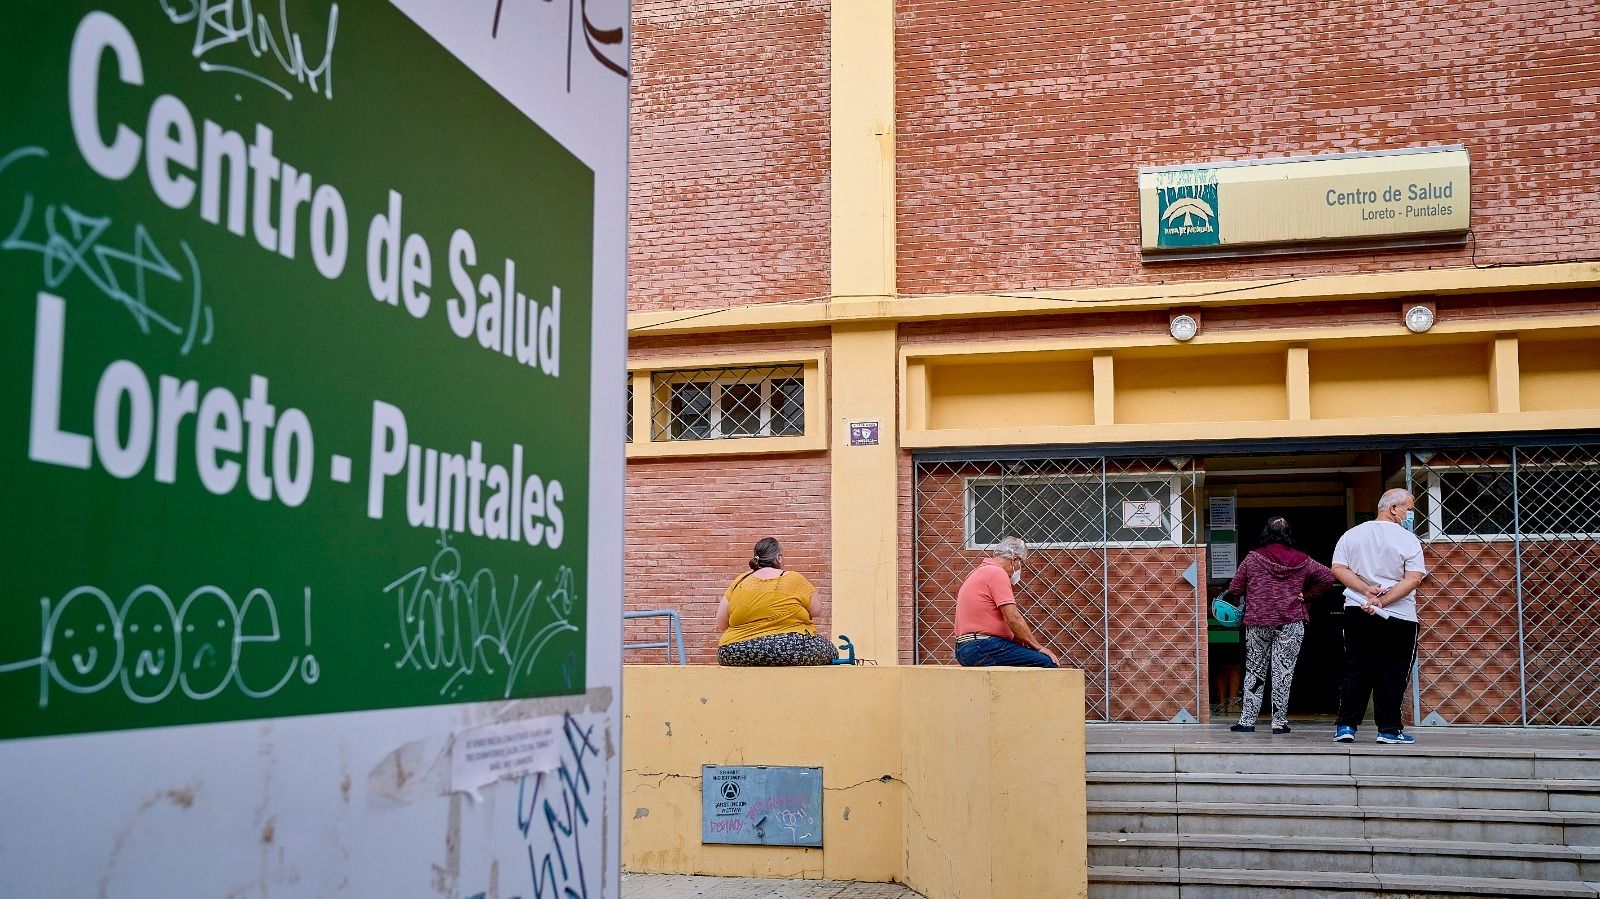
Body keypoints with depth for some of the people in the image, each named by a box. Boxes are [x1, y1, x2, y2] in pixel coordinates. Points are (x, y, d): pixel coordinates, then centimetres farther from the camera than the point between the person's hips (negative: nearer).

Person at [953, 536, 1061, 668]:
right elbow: (1013, 618, -16)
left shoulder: (981, 571, 22)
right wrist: (1038, 646, -6)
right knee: (1047, 662, -14)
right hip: (982, 648, -10)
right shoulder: (997, 573, -9)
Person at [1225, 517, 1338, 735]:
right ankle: (1279, 722, 2)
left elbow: (1235, 588, 0)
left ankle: (1247, 720, 8)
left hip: (1257, 622, 0)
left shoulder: (1253, 558, -2)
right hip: (1291, 623, 0)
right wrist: (1307, 593, 11)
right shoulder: (1301, 560, 2)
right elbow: (1329, 577, 5)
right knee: (1283, 672, 3)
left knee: (1254, 672, 9)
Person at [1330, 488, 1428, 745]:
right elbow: (1413, 579, -15)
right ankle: (1388, 729, 6)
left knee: (1356, 670, 9)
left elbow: (1338, 569, -3)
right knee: (1392, 673, 5)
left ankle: (1346, 726, 6)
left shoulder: (1352, 534, 6)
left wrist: (1366, 591, -10)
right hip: (1398, 617, -4)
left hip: (1357, 612, 4)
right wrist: (1382, 601, -17)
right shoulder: (1407, 540, -6)